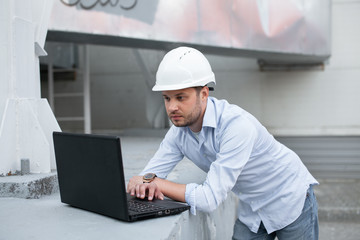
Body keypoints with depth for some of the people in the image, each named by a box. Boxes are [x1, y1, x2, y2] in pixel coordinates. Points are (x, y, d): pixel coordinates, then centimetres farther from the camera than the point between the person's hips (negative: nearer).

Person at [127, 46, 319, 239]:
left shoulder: (237, 124, -34)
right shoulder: (179, 132, -11)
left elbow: (210, 198, -36)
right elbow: (149, 176, -7)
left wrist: (157, 183, -28)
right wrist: (143, 183, -31)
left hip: (291, 203, -5)